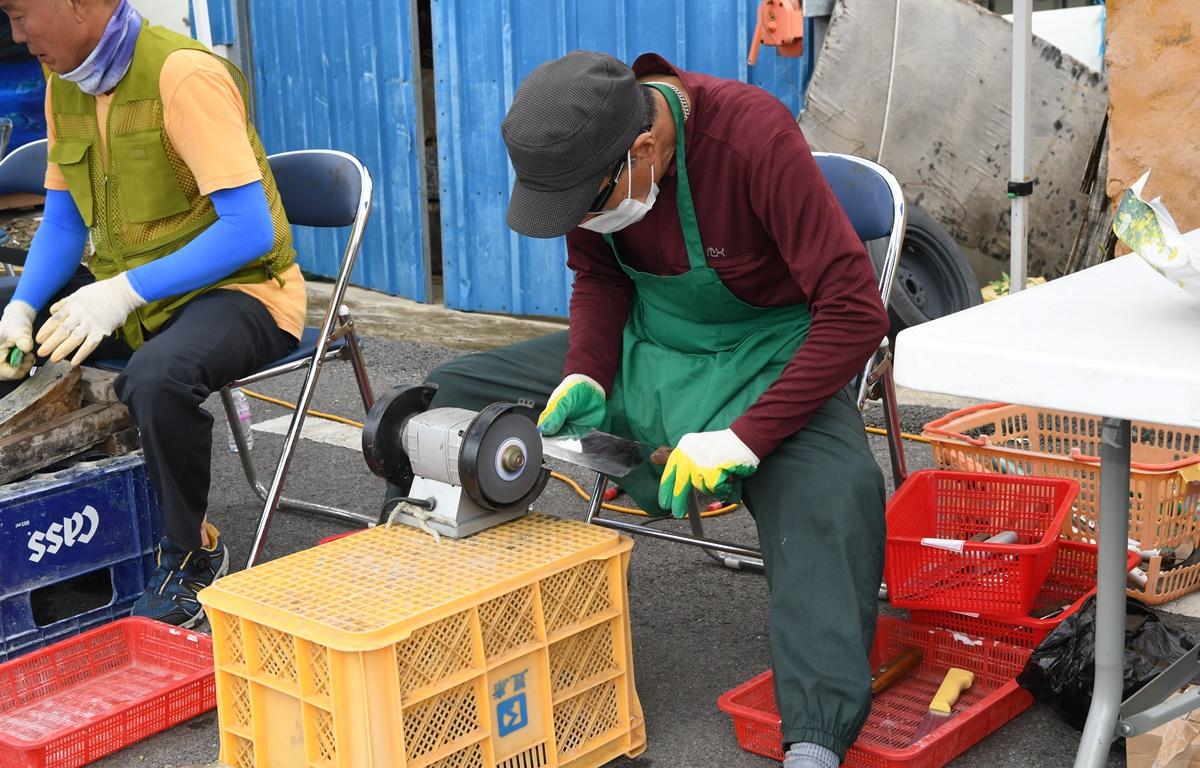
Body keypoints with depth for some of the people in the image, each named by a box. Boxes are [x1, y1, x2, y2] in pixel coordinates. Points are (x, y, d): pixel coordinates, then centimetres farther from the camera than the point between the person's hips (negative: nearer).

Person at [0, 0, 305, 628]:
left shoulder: (185, 75, -20)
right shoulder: (64, 83, 5)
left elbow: (250, 230, -25)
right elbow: (62, 222, 10)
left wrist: (126, 292, -29)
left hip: (237, 288, -8)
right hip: (123, 288, 8)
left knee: (157, 377, -37)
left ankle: (192, 556, -13)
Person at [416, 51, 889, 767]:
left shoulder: (755, 137, -30)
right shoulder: (583, 158, -12)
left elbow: (856, 313, -30)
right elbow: (598, 277, 7)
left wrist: (743, 440, -33)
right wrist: (582, 378, -13)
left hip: (766, 354, -6)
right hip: (641, 345, 6)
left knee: (838, 493, -38)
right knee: (449, 392, -5)